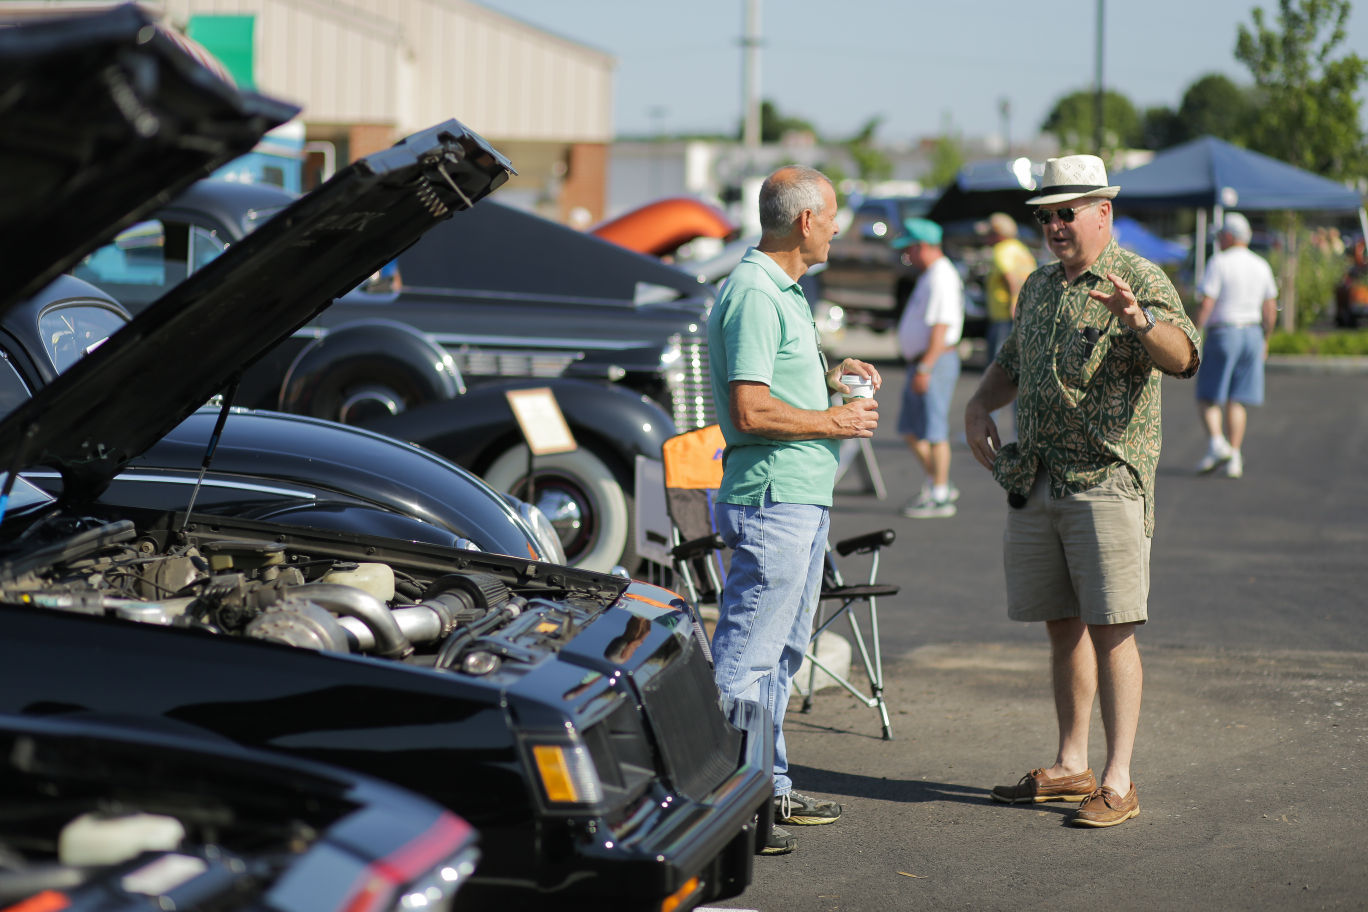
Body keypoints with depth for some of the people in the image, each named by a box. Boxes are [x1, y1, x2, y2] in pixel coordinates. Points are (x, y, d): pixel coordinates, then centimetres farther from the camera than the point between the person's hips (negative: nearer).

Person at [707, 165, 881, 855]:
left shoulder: (784, 291, 17)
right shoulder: (753, 294, -17)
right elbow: (751, 410, -24)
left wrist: (829, 376, 14)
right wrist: (834, 421, -13)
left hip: (803, 496, 11)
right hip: (771, 496, -11)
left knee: (781, 651, 17)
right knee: (746, 655, -8)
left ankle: (767, 786, 26)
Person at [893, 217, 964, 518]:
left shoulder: (941, 278, -16)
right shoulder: (930, 275, 17)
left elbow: (940, 327, -23)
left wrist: (924, 368, -25)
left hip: (936, 360, -11)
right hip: (922, 362, 11)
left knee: (933, 431, -6)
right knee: (910, 429, 14)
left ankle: (939, 497, 0)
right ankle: (936, 483, 22)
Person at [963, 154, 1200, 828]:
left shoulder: (1139, 279, -5)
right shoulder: (1038, 287, 17)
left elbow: (1183, 358, -20)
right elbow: (1011, 363, 30)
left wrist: (1139, 319, -38)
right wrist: (979, 406, 11)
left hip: (1107, 478, -7)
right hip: (1035, 482, 7)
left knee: (1110, 628, -8)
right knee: (1062, 626, 12)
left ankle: (1118, 781, -5)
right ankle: (1071, 766, 22)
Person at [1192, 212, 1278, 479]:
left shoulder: (1218, 263, -9)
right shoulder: (1261, 266, 9)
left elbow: (1206, 306, -15)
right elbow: (1271, 309, 11)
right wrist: (1265, 340, 21)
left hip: (1222, 333, -5)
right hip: (1252, 334, 5)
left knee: (1207, 397, 3)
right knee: (1237, 400, 8)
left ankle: (1216, 442, -17)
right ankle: (1235, 457, 2)